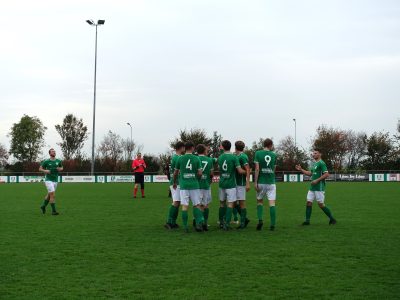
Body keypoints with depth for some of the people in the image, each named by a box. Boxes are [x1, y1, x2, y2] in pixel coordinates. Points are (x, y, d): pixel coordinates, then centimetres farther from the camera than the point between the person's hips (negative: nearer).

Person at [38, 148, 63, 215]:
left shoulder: (58, 161, 3)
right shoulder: (46, 161, -7)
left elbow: (62, 168, 18)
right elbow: (40, 169, 2)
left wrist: (60, 169, -5)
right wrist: (45, 171, -17)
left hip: (55, 180, 5)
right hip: (48, 180, -5)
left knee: (49, 195, 18)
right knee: (53, 195, -15)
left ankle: (43, 206, 41)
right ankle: (53, 211, -10)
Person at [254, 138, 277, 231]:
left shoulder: (258, 153, -2)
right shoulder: (274, 155, 5)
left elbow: (257, 169, -9)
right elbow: (274, 169, 12)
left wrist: (255, 182, -7)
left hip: (261, 182, 0)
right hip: (271, 182, 1)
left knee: (260, 201, 15)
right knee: (272, 203, -1)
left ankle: (260, 219, -2)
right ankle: (272, 224, -4)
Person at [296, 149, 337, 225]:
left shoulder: (321, 163, -12)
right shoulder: (314, 163, 17)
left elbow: (326, 174, -19)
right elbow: (310, 173, 26)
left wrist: (317, 180, -20)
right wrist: (301, 169, 18)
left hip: (319, 188, -9)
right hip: (312, 188, 9)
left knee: (321, 204, -4)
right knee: (309, 202, 2)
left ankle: (332, 219, 9)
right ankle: (307, 220, 6)